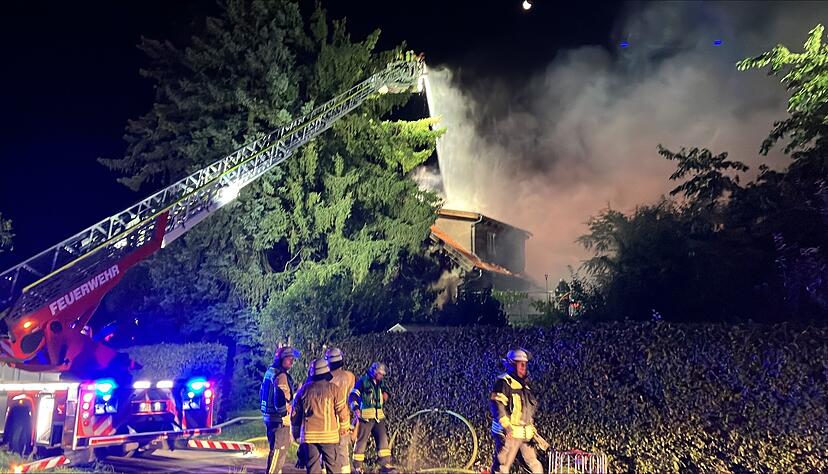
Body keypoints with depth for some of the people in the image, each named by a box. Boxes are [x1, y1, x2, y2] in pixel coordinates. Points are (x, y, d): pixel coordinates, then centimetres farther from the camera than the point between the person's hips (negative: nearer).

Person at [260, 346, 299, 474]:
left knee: (278, 450, 22)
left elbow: (262, 393, 22)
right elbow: (281, 398, -27)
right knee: (278, 450, -4)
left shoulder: (270, 372, 13)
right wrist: (284, 411, -12)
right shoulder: (281, 376, -18)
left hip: (268, 416, 10)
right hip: (279, 420, -10)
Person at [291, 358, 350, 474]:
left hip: (308, 435, 2)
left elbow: (295, 413, 11)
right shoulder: (333, 388, -4)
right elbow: (342, 410, -2)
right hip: (329, 435, -2)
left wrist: (296, 433, 23)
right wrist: (345, 427, 13)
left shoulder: (304, 389, 5)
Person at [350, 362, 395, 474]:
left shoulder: (381, 383, 15)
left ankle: (385, 465, 8)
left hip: (379, 417, 6)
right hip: (365, 416, -6)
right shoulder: (363, 381, -5)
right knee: (361, 441, -1)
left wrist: (385, 394, 7)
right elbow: (353, 396, -8)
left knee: (383, 440, 2)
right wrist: (356, 408, -20)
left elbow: (385, 392, 31)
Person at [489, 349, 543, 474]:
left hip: (525, 434, 8)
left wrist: (532, 428, 22)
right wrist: (506, 426, -25)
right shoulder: (504, 382, -10)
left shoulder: (524, 384, 18)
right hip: (508, 433, -8)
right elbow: (496, 405, -20)